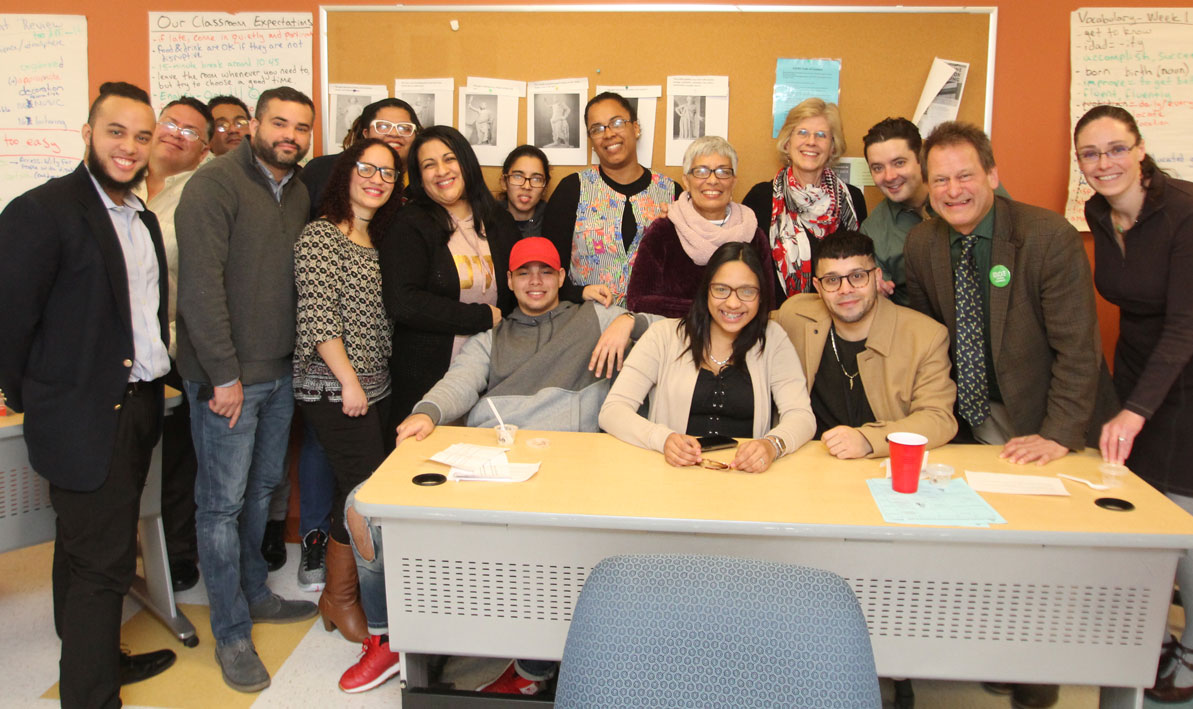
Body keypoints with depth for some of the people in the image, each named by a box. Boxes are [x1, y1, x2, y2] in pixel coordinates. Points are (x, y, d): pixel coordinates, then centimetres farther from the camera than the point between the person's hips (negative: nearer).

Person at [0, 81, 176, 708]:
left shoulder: (143, 219, 13)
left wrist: (155, 383, 12)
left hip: (138, 409, 8)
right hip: (87, 418, -8)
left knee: (89, 553, 21)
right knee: (102, 563, -1)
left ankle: (96, 657, 36)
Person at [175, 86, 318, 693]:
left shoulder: (298, 192, 11)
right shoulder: (215, 184, -11)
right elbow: (200, 286, -17)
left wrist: (295, 357, 8)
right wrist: (225, 375, -18)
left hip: (279, 371, 7)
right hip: (226, 376, -7)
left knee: (262, 490, 18)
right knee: (223, 502, 3)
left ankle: (254, 593, 36)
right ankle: (232, 633, 15)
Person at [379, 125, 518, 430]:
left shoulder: (498, 221, 9)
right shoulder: (410, 226, -6)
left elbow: (513, 296, 13)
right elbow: (402, 303, -18)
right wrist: (483, 317, -13)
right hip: (425, 379, -4)